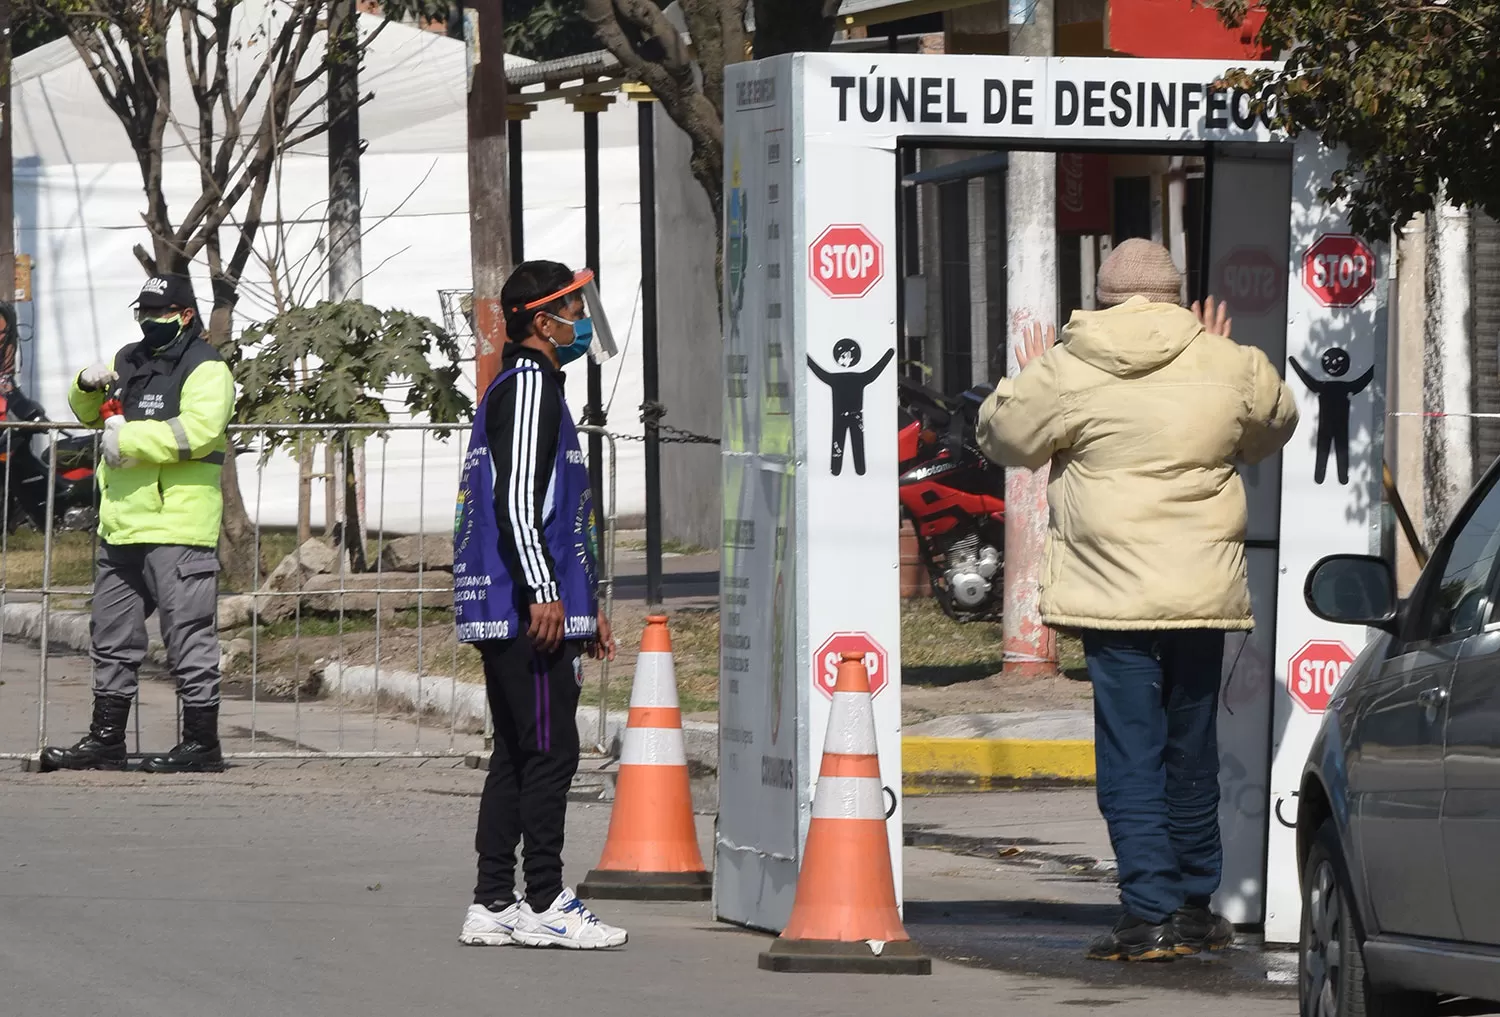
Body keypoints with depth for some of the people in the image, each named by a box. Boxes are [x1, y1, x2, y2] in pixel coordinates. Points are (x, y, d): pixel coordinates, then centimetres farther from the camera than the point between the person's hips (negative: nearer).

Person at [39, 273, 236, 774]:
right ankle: (106, 741, 20)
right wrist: (89, 386, 9)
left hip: (178, 528, -9)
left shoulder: (205, 368, -6)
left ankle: (202, 743, -1)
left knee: (188, 638, -6)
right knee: (112, 638, 13)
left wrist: (128, 440, -19)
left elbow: (197, 431, -23)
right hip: (123, 526, 9)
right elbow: (92, 415, 32)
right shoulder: (130, 361, 19)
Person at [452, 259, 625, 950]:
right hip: (527, 608, -11)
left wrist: (585, 606, 28)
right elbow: (517, 496, -19)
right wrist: (545, 591, -23)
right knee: (549, 752, -8)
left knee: (516, 756, 10)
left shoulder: (529, 387, 24)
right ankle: (544, 905, -7)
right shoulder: (527, 386, -9)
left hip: (503, 611, 11)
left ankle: (493, 906, 10)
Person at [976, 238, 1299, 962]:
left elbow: (1001, 436, 9)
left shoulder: (1065, 373, -6)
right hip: (1204, 595, 3)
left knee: (1130, 754, -1)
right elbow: (1274, 426, 22)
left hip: (1113, 595, -3)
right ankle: (1194, 907, 24)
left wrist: (1026, 376, 26)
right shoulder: (1228, 365, 2)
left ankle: (1151, 914, -9)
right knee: (1192, 751, 15)